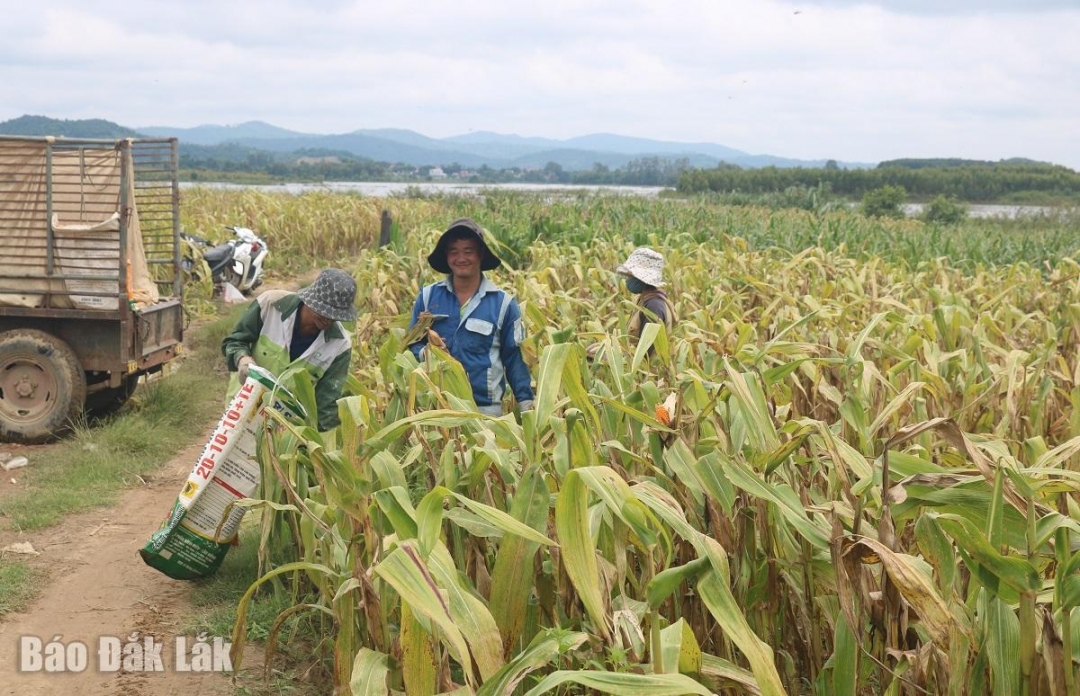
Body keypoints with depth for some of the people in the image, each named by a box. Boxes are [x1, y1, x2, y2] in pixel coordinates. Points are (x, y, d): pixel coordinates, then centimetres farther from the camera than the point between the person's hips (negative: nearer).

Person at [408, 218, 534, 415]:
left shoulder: (503, 303, 1)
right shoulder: (428, 296, 5)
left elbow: (515, 358, 4)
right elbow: (411, 343, 12)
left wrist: (526, 403, -4)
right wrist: (424, 352, -12)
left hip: (485, 407, -1)